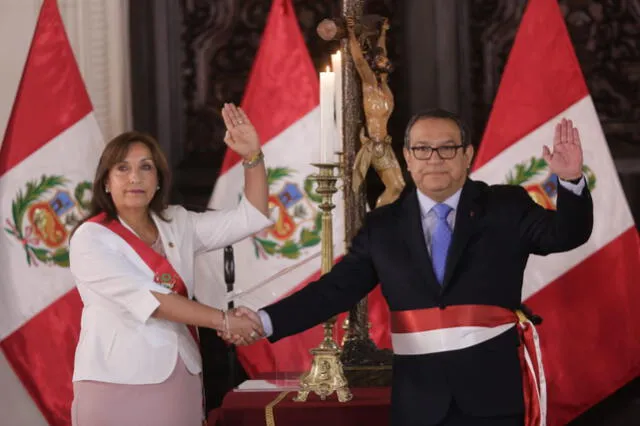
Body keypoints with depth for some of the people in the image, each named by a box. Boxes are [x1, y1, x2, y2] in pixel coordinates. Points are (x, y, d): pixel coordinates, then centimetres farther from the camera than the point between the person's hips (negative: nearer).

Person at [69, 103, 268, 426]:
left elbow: (250, 218, 6)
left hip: (179, 382, 5)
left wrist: (252, 156, -8)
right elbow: (147, 298, -19)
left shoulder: (176, 224, 10)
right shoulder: (90, 239, -8)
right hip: (118, 385, -5)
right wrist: (222, 321, -21)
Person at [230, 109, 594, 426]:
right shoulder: (383, 227, 8)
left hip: (493, 395, -1)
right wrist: (266, 321, -8)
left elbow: (566, 235, -7)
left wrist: (571, 181, -26)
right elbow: (335, 290, 4)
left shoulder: (506, 208, 4)